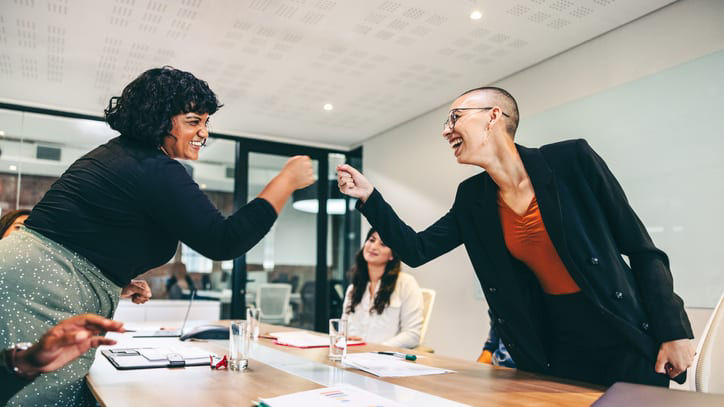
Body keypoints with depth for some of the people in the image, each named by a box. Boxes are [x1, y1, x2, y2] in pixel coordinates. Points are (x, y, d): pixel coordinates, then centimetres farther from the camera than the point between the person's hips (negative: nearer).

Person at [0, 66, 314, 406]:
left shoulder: (117, 153, 15)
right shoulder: (157, 171, -17)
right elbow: (222, 242, -21)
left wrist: (118, 281, 18)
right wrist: (286, 181, -16)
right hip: (44, 295, -10)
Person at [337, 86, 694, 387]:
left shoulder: (571, 159, -13)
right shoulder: (472, 198, 0)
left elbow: (641, 248, -8)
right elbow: (416, 250, 2)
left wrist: (672, 331, -9)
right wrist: (368, 197, -6)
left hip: (626, 344, -3)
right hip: (554, 350, 4)